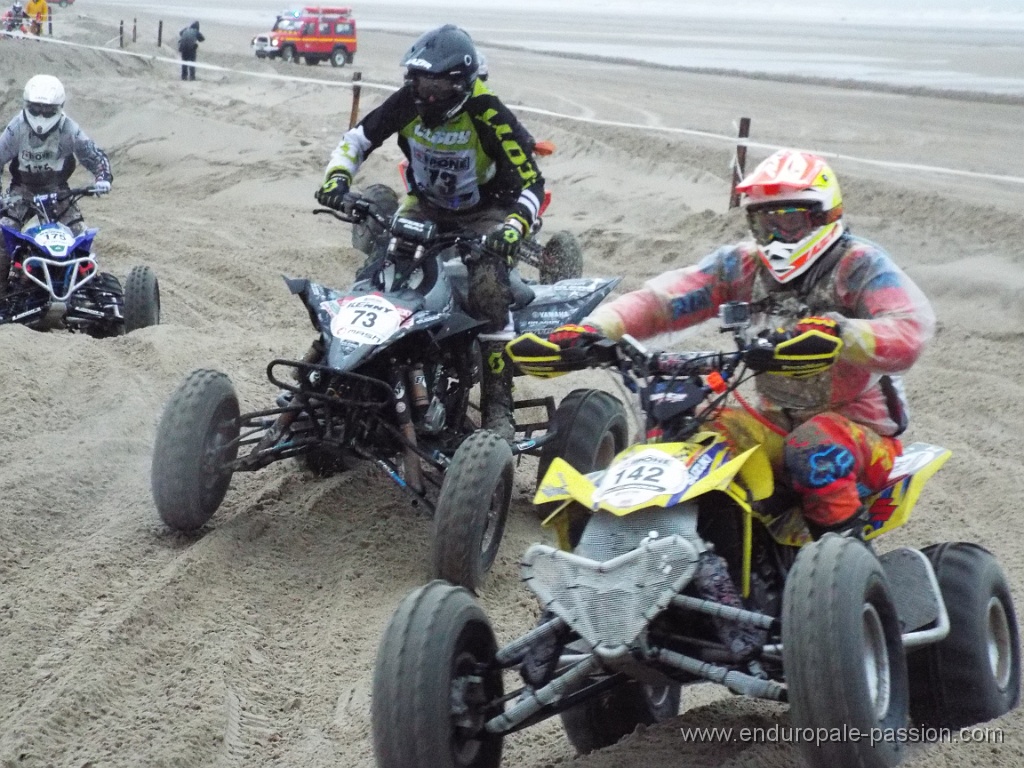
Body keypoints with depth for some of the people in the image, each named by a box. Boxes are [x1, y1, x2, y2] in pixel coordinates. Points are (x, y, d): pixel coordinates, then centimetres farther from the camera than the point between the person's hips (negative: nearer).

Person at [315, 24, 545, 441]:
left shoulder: (489, 116, -28)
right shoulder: (408, 102, -17)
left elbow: (530, 182, -28)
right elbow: (357, 138, -4)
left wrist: (511, 231, -44)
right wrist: (337, 177, -23)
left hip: (483, 214, -5)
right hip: (424, 207, 5)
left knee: (489, 290, -26)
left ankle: (498, 405, -22)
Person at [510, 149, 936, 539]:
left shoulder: (858, 263, -13)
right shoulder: (746, 262, 2)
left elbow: (910, 333, -31)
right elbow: (663, 298, -9)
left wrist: (836, 334, -51)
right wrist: (589, 331, -26)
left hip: (860, 426, -5)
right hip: (778, 421, 6)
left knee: (814, 449, -36)